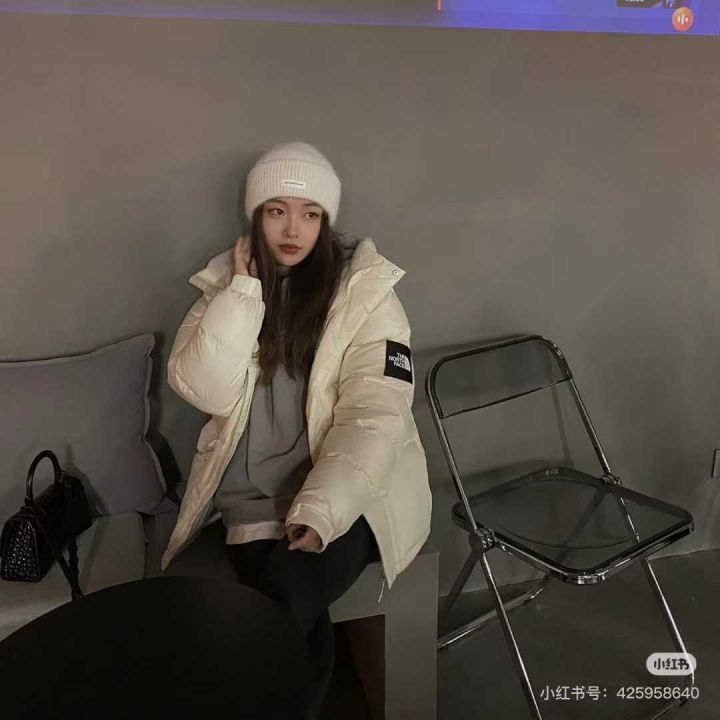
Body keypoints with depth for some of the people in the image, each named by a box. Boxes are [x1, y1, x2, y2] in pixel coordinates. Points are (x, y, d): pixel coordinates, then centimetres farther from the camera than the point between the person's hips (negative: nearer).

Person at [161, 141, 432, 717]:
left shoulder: (367, 292, -6)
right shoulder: (225, 285, 5)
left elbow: (373, 419, -14)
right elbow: (204, 391, -9)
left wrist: (318, 512, -27)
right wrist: (245, 291, -14)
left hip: (348, 494, -2)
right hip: (252, 498, 2)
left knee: (285, 599, -27)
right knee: (287, 621, -23)